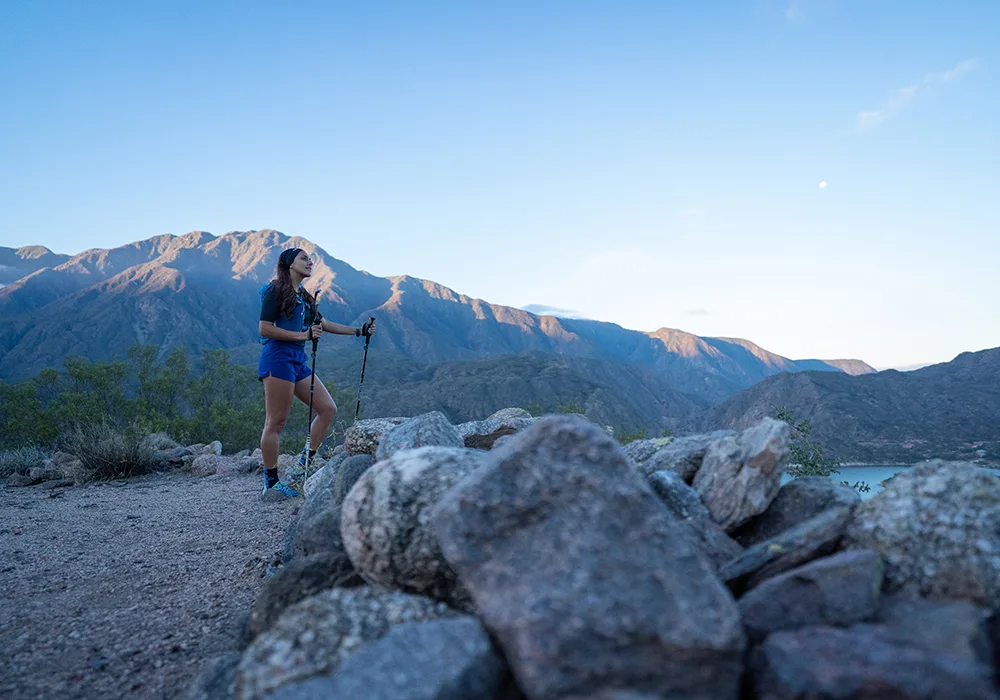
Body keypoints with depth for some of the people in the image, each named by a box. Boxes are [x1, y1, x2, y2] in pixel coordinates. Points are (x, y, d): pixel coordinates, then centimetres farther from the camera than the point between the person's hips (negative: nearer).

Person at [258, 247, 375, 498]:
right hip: (278, 358, -9)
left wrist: (358, 331, 25)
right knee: (276, 422, -5)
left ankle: (300, 470, 11)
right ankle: (271, 485, 3)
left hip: (298, 361, 9)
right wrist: (302, 335, -19)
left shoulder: (303, 296, 19)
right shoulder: (276, 291, -6)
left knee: (328, 409, 4)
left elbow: (322, 323, 27)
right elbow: (264, 328, -13)